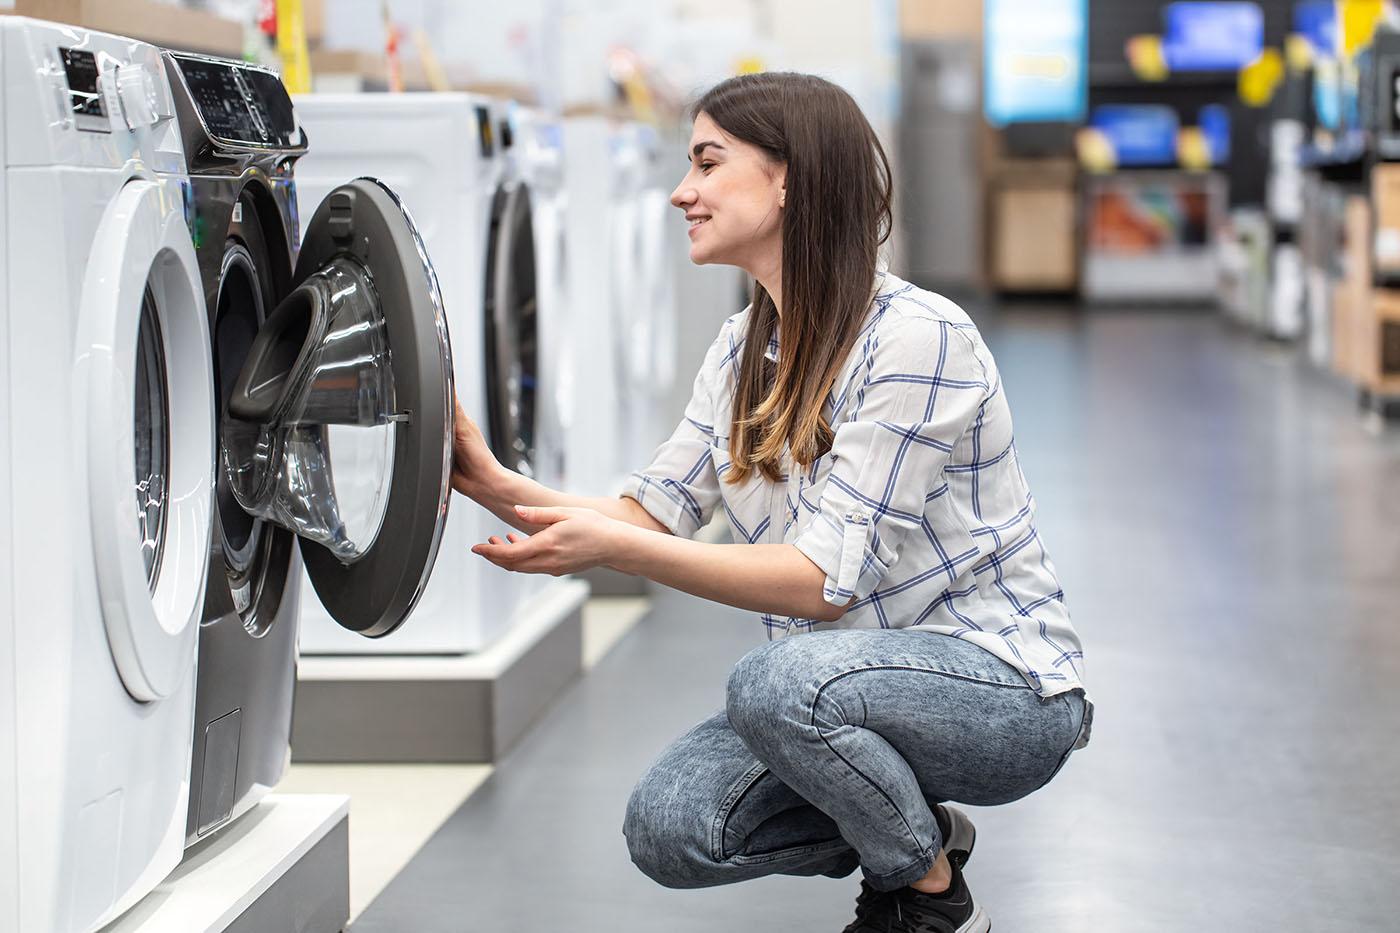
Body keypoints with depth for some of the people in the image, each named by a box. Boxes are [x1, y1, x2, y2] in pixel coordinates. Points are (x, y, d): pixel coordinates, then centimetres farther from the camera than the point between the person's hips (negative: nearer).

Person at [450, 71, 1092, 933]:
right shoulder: (743, 350, 6)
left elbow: (826, 579, -26)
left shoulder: (918, 337, -22)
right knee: (668, 829, -13)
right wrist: (501, 488, -14)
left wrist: (612, 548, -32)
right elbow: (651, 514, 2)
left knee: (781, 680, -34)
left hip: (1006, 689, -7)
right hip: (865, 675, 7)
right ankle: (909, 827, 12)